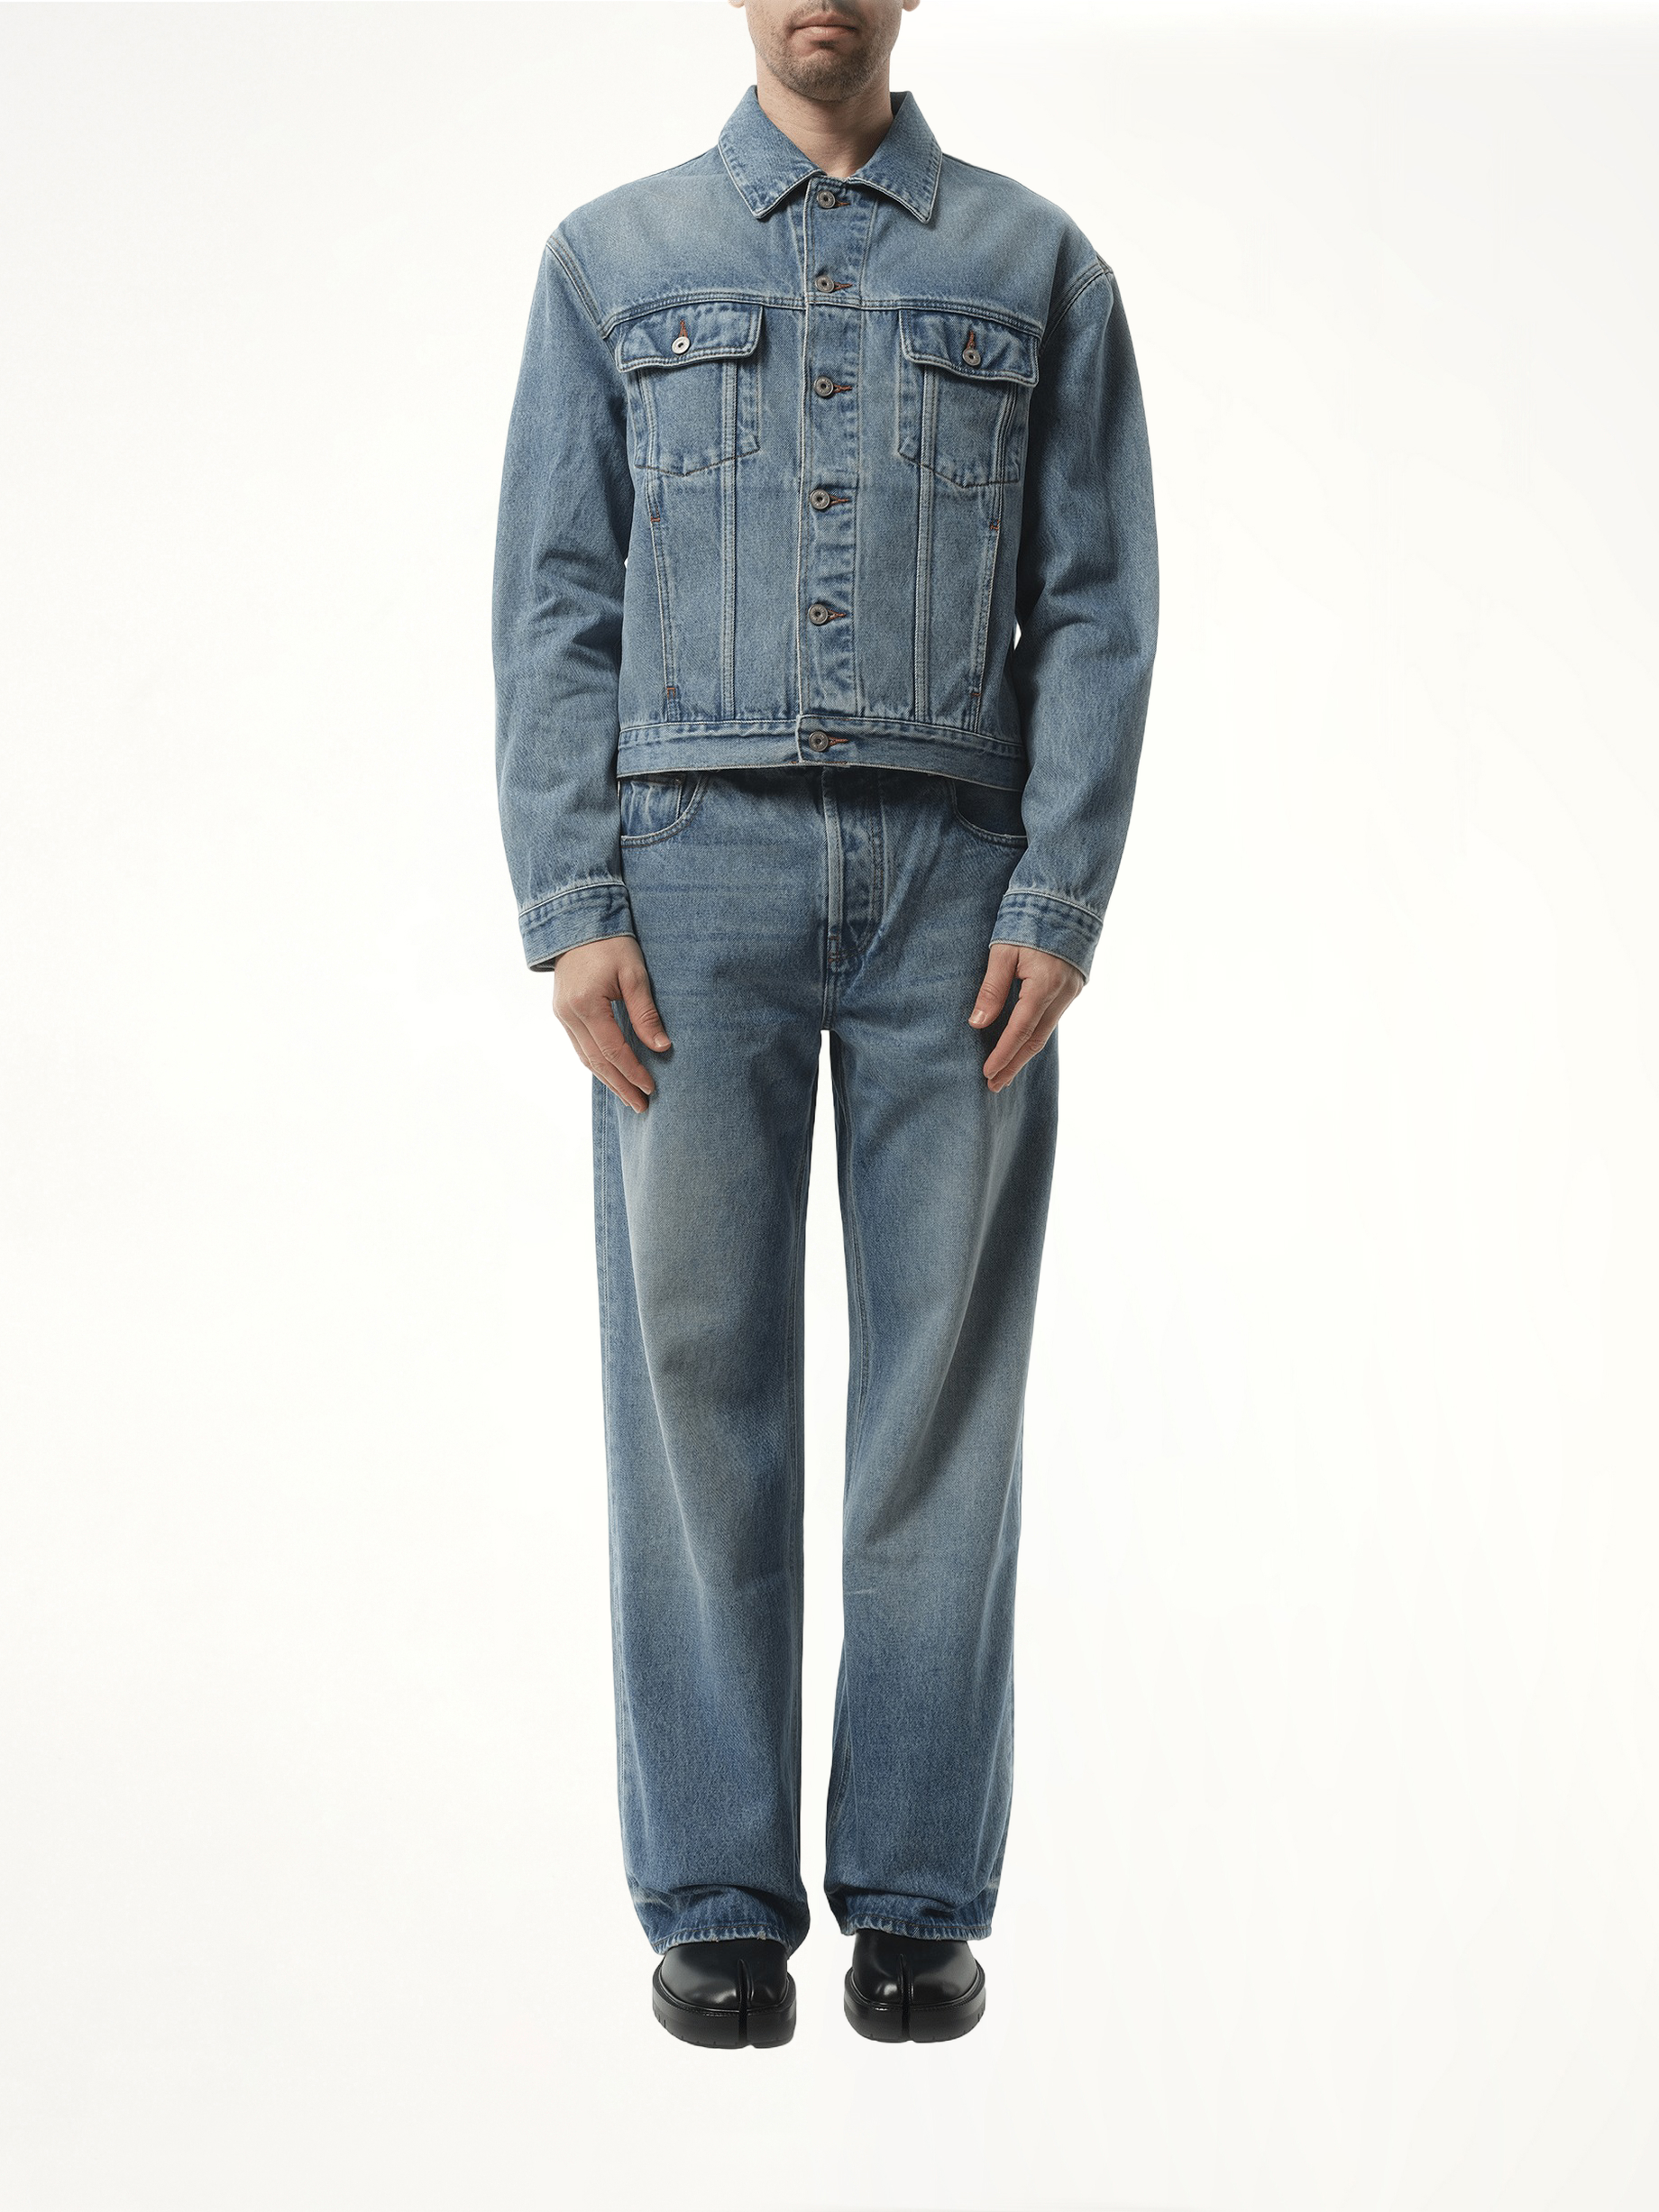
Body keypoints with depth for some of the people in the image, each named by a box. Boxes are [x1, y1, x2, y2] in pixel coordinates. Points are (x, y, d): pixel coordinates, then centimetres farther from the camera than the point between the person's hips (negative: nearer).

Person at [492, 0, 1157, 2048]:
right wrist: (572, 913, -5)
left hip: (957, 876, 0)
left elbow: (1097, 612, 5)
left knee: (943, 1380, 0)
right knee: (694, 1364, -1)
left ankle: (917, 1894, 10)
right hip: (698, 860, 0)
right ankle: (716, 1900, 8)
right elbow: (554, 604, 6)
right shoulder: (612, 259, 12)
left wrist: (1059, 907, -7)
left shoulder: (1038, 267, 12)